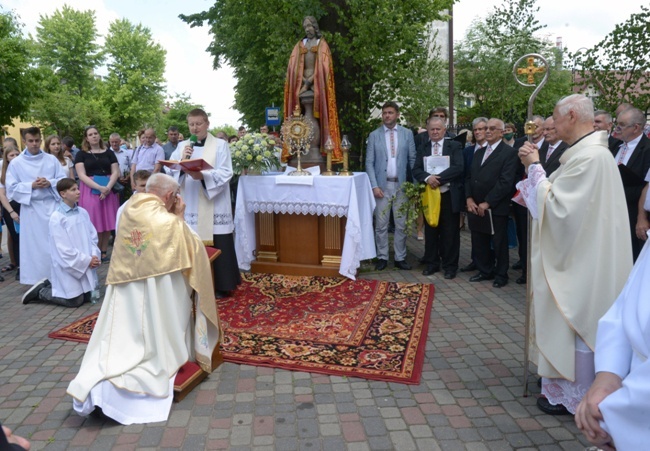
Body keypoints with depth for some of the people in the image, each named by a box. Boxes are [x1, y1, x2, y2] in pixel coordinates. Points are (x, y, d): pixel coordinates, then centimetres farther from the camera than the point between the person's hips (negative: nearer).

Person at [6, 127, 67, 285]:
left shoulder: (51, 159, 7)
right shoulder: (16, 163, 4)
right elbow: (11, 187, -1)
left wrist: (50, 183, -14)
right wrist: (31, 185, -14)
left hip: (52, 205, 1)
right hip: (31, 208, -1)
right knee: (34, 244, 3)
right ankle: (37, 279, 12)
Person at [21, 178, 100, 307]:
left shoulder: (83, 212, 3)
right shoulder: (56, 218, -15)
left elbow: (92, 236, 6)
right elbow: (64, 249, -17)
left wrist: (94, 256, -10)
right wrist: (87, 260, -16)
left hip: (86, 264, 6)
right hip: (68, 267, -6)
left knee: (87, 297, 14)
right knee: (75, 301, -1)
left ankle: (50, 284, 32)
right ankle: (40, 291, 20)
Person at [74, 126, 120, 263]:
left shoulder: (109, 153, 10)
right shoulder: (81, 154, 4)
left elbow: (115, 172, 3)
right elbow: (82, 175, -5)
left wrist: (108, 187, -14)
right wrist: (99, 187, -18)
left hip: (108, 191, 2)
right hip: (90, 191, -2)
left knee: (107, 222, 2)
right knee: (94, 223, -3)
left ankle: (104, 252, 10)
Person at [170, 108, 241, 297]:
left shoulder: (220, 145, 1)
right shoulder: (182, 146, 13)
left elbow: (226, 173, -9)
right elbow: (171, 171, 6)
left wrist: (203, 176, -24)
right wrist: (182, 161, -13)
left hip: (213, 206, -3)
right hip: (190, 206, 3)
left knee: (217, 246, -1)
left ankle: (220, 285, 11)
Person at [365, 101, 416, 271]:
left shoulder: (407, 133, 5)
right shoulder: (374, 135, 3)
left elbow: (413, 160, 5)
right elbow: (369, 162, 0)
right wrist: (374, 185, -9)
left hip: (401, 184, 1)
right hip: (382, 185, -1)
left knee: (401, 224, 6)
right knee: (381, 225, 3)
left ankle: (400, 258, 17)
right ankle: (382, 257, 14)